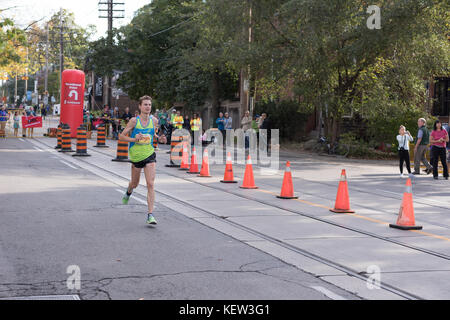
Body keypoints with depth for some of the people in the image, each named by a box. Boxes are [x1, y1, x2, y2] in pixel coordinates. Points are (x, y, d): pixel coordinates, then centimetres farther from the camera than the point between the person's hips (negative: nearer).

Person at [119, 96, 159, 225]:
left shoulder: (154, 121, 0)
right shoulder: (134, 121, -10)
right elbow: (122, 136, -6)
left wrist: (158, 137, 0)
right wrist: (134, 139, -22)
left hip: (150, 156, 1)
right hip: (136, 156, -1)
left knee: (151, 184, -12)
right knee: (134, 184, 17)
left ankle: (150, 215, -12)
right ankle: (128, 192, 56)